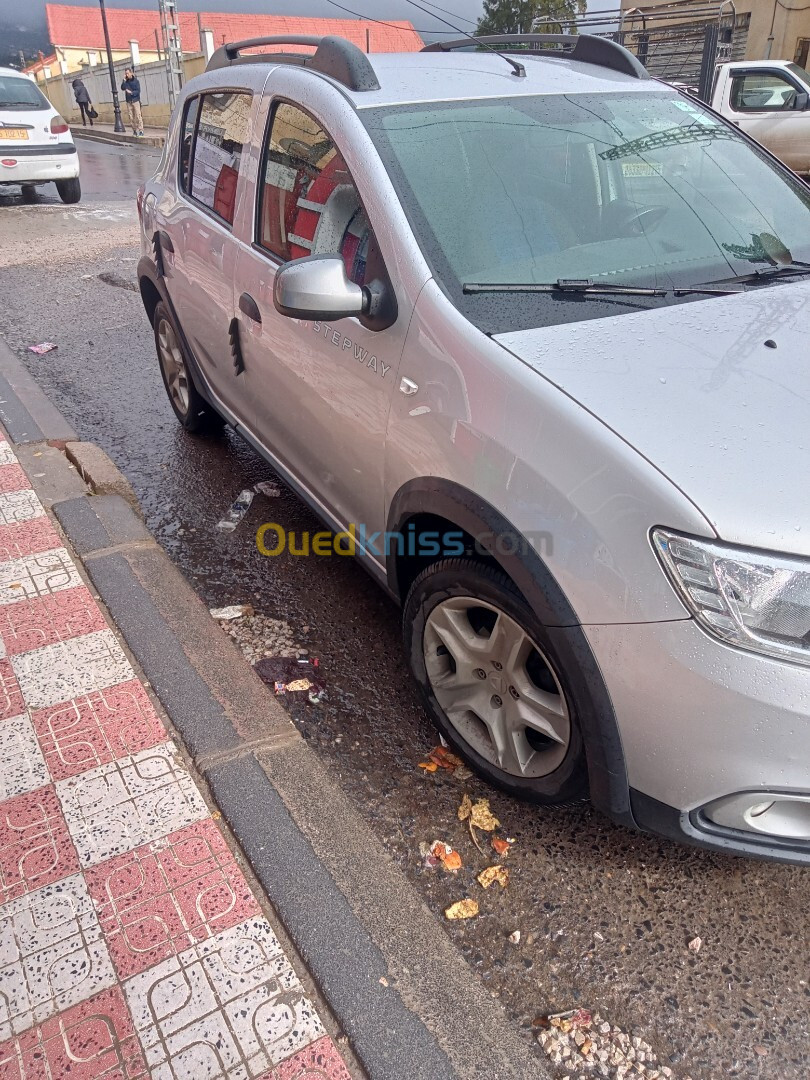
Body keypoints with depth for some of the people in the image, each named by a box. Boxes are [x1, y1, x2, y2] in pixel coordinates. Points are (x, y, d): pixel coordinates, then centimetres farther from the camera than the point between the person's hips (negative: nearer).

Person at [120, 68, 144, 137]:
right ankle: (134, 130, 7)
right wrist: (124, 80, -11)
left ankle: (141, 130, -12)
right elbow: (122, 88, -3)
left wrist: (131, 92, -22)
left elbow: (138, 91, -7)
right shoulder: (126, 81, 9)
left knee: (138, 116, -10)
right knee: (131, 117, 2)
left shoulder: (136, 81, -1)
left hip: (135, 100, -4)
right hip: (128, 101, 4)